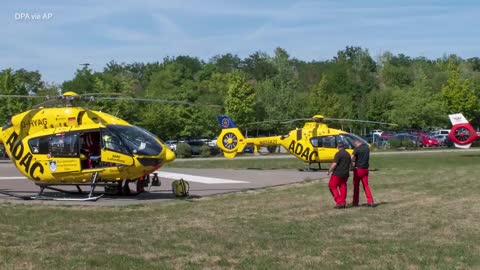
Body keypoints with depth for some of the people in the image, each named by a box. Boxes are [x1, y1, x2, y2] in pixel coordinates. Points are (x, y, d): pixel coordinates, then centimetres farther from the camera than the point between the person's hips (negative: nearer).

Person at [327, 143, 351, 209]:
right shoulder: (348, 154, 11)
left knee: (332, 186, 2)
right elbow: (350, 164, 18)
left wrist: (330, 171, -7)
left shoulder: (338, 154, -12)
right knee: (343, 187, 11)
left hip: (337, 173, -7)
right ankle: (343, 203, 9)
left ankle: (339, 202, -4)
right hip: (345, 174, 7)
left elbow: (334, 164, -18)